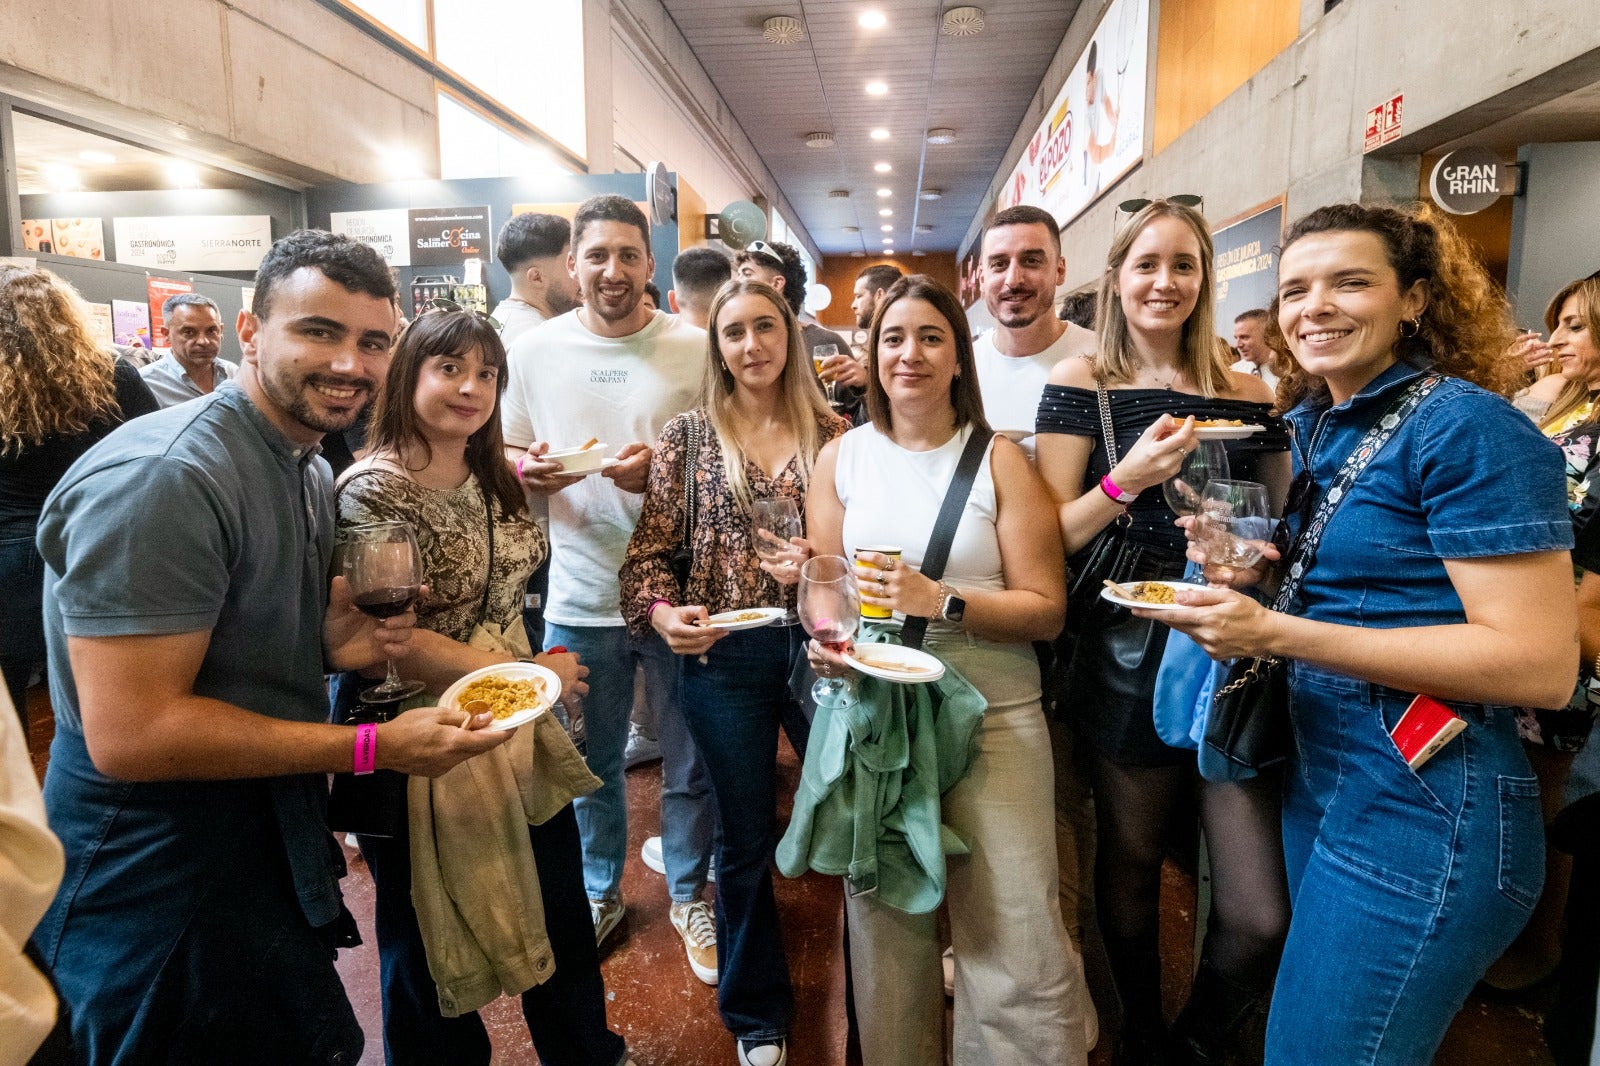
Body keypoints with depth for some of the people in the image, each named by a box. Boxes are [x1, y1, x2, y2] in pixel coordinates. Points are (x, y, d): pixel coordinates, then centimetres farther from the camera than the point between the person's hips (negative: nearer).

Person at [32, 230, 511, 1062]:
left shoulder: (312, 471, 5)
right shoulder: (166, 477, -26)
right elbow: (129, 734, -28)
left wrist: (329, 645, -6)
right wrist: (373, 746, -25)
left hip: (270, 839, 8)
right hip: (162, 882, -8)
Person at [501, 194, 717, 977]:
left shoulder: (696, 348, -2)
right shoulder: (533, 350, 4)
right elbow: (505, 454, 11)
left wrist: (660, 472, -19)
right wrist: (526, 470, -12)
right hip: (580, 595, 2)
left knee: (690, 763, 11)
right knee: (591, 764, 17)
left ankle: (689, 894, 36)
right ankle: (600, 891, 41)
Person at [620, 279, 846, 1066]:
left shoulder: (832, 431, 2)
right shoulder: (688, 435, 1)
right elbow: (651, 547, -1)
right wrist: (659, 611, -19)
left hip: (819, 642, 1)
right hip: (723, 654, 0)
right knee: (746, 838, 13)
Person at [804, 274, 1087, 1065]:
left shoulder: (999, 459, -1)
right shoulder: (842, 457, 7)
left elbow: (1045, 609, -5)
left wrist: (940, 601, -19)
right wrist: (824, 638, -11)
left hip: (993, 715, -2)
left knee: (1017, 952, -3)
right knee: (885, 933, 13)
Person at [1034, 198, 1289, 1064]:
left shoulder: (1249, 394, 8)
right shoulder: (1082, 382, 0)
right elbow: (1053, 537, -5)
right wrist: (1128, 480, -21)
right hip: (1129, 663, -2)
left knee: (1262, 916, -1)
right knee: (1129, 866, 12)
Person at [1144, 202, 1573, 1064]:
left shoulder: (1467, 428, -16)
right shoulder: (1313, 425, 7)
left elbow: (1541, 666, -22)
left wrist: (1276, 633, -26)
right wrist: (1250, 573, -1)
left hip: (1423, 808, -8)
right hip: (1316, 779, 8)